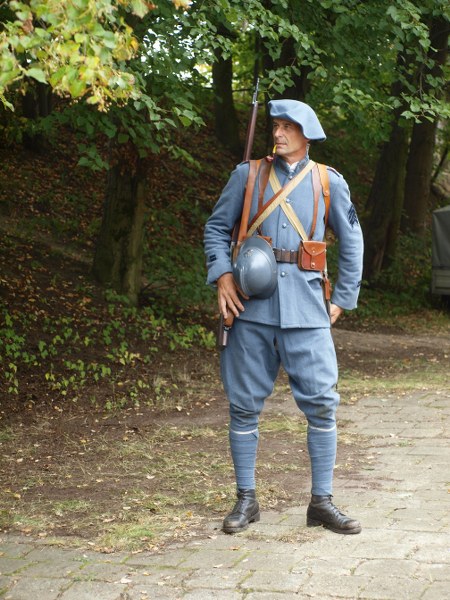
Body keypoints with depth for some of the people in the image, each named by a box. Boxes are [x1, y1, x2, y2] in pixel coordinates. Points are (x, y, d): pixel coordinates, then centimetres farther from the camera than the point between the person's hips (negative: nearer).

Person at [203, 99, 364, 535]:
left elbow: (351, 243, 14)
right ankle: (246, 499, 15)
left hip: (306, 309, 0)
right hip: (252, 306, 0)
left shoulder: (329, 182, 8)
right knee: (244, 405, 4)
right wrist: (222, 275, -3)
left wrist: (343, 299, 8)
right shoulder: (248, 175, 8)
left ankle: (321, 502, 6)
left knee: (321, 403, -4)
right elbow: (216, 227, 12)